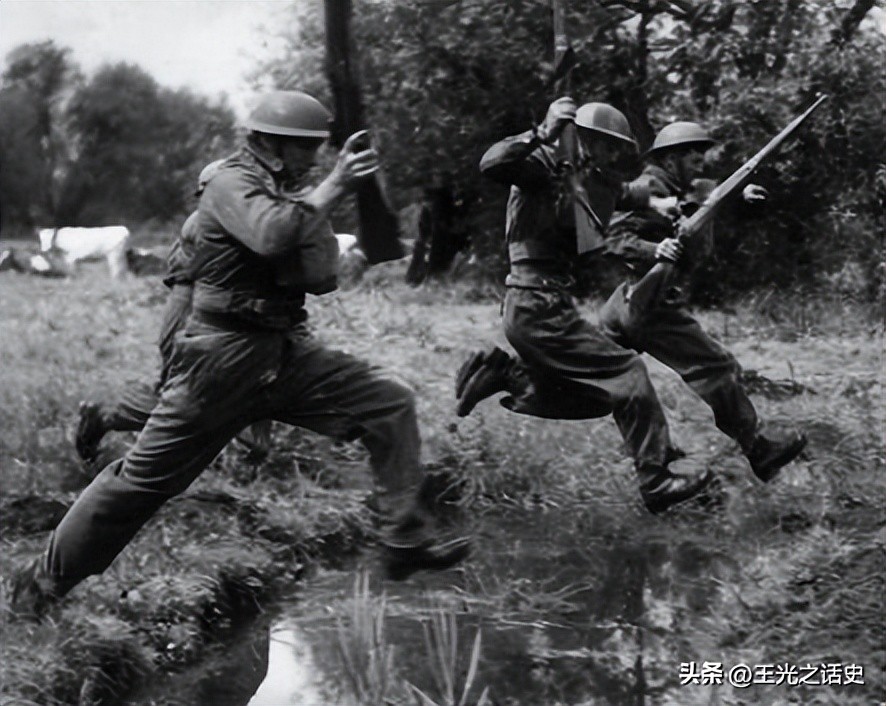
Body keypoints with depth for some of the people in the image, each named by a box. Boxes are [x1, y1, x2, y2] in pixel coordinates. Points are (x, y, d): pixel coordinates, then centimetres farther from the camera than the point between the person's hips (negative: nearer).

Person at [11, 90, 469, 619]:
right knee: (145, 478, -1)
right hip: (225, 356, -7)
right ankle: (46, 580, 14)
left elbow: (322, 277, 5)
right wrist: (333, 187, -26)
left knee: (391, 402, -6)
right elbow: (272, 236, -32)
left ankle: (409, 539, -1)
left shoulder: (294, 193, 12)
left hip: (289, 353, 7)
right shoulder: (233, 183, -11)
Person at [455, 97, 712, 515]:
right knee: (627, 374, -7)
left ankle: (501, 375, 13)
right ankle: (659, 481, -2)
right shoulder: (546, 164, -11)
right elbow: (491, 164, -28)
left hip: (551, 304, 10)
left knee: (594, 396, 16)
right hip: (538, 306, -10)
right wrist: (543, 134, -35)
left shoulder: (586, 178, 14)